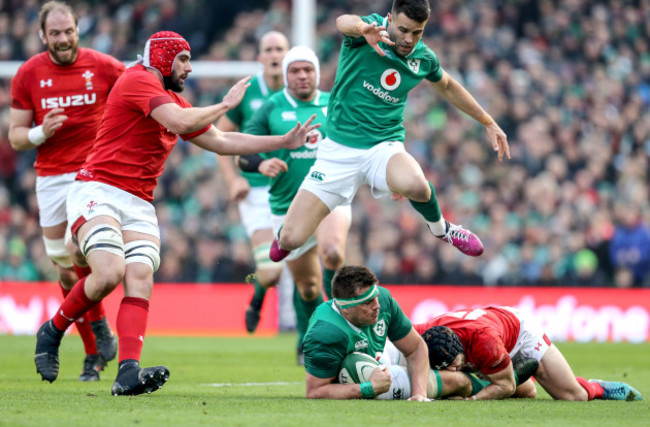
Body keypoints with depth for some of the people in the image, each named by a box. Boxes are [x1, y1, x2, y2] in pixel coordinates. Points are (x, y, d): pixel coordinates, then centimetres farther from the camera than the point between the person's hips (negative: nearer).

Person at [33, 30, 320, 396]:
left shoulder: (174, 100, 22)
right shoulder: (139, 80, -6)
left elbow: (221, 142, 27)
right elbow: (180, 122, -20)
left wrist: (286, 141, 25)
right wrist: (225, 104, -5)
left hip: (139, 204, 8)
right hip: (98, 191, -8)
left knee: (141, 279, -15)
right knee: (110, 272, -26)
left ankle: (129, 373, -30)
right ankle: (53, 331, 0)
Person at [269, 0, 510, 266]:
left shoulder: (424, 58, 2)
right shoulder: (371, 29, -11)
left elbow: (448, 87, 25)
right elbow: (344, 22, -36)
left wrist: (489, 123, 26)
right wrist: (362, 28, -61)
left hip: (385, 146, 2)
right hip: (340, 147, -2)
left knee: (415, 185, -36)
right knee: (291, 239, -11)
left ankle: (440, 229, -1)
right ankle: (288, 225, 29)